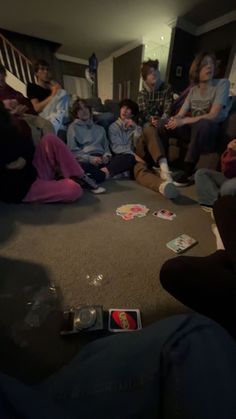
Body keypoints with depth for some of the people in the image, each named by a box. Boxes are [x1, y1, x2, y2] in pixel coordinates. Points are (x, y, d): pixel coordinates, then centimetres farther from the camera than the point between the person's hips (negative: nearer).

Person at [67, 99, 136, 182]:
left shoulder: (100, 128, 30)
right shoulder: (73, 127, 17)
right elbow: (73, 151, 4)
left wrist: (107, 156, -4)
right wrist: (90, 158, -14)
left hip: (101, 159, 4)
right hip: (85, 160, -3)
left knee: (130, 158, -22)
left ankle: (105, 171, -42)